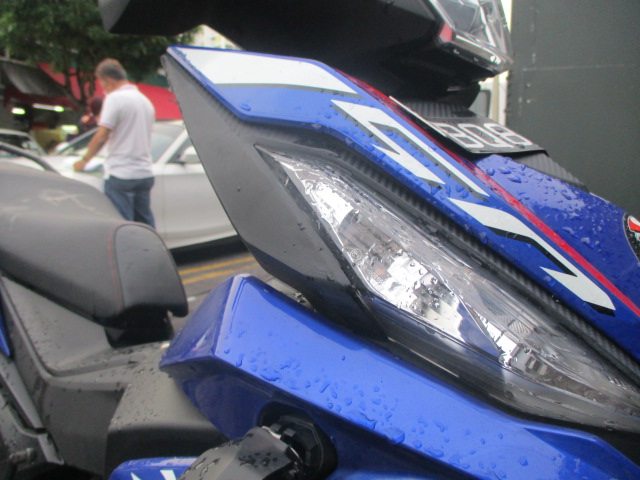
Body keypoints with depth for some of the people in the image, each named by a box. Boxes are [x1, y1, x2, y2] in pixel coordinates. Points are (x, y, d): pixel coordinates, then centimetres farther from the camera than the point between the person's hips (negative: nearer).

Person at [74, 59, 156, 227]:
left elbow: (101, 136, -14)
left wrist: (84, 160, -1)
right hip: (145, 174, 8)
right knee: (146, 226, 12)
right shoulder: (145, 100, 15)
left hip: (121, 175, -8)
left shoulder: (114, 98, -9)